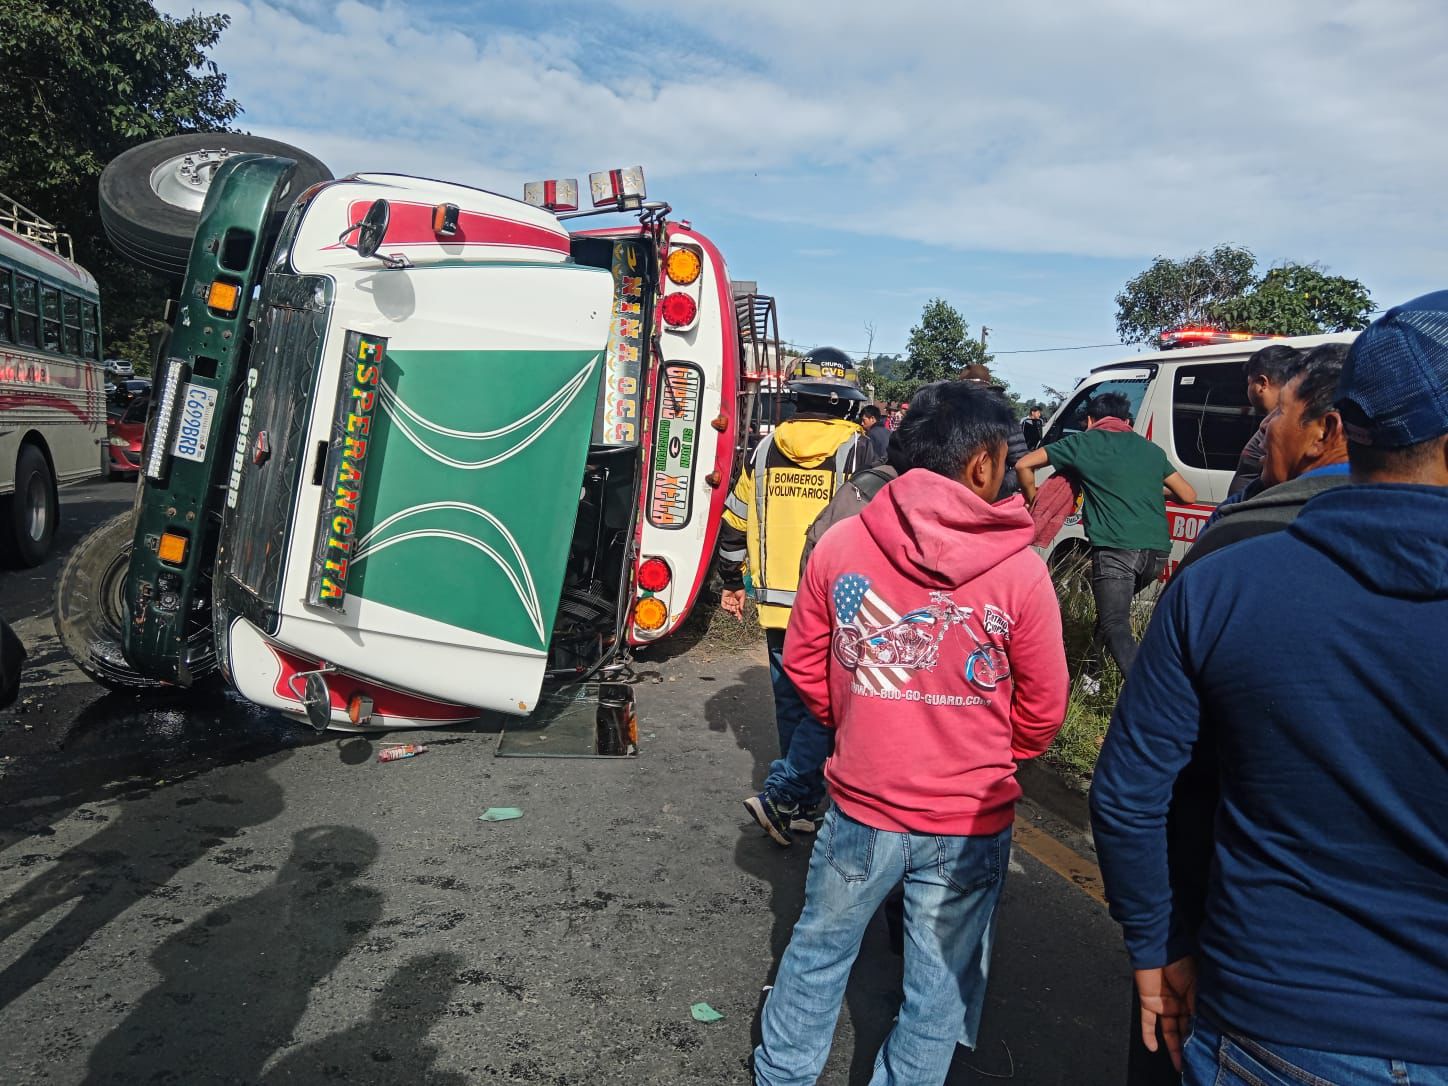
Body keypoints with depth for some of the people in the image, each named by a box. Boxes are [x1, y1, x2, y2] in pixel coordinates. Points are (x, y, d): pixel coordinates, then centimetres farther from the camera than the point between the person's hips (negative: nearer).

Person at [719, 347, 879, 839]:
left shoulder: (765, 450, 5)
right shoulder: (857, 451, -8)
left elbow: (734, 524, 11)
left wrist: (732, 583, 22)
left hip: (777, 604, 4)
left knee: (792, 704, 17)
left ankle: (800, 800, 29)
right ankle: (787, 798, -2)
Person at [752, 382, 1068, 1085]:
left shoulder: (841, 544, -10)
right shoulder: (1019, 569, -14)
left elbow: (802, 663, 2)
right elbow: (1044, 708, -4)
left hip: (860, 807, 2)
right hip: (969, 822, -2)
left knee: (817, 953, 23)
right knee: (939, 985, 19)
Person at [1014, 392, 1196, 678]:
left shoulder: (1083, 443, 9)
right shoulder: (1151, 449, 21)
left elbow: (1023, 464, 6)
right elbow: (1188, 496, 22)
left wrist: (1032, 498, 23)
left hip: (1116, 549, -6)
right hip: (1157, 550, 6)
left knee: (1116, 626, -10)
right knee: (1112, 610, 27)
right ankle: (1091, 669, 37)